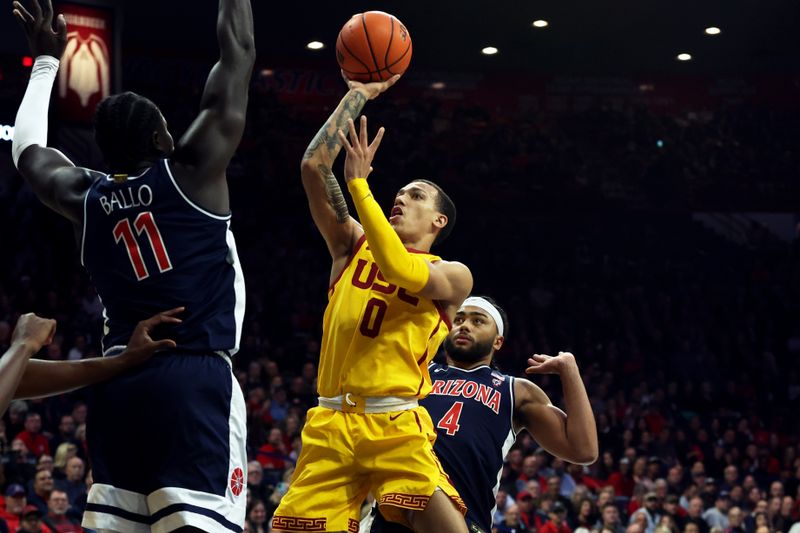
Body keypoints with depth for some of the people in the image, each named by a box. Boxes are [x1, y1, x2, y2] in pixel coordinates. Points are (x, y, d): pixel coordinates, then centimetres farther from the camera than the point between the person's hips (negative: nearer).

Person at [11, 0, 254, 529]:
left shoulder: (85, 198, 11)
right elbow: (238, 54, 4)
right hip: (196, 379, -6)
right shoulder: (190, 171, -1)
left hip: (118, 383, 6)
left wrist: (47, 59, 41)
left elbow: (27, 150, 33)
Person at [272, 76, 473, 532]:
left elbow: (400, 271, -15)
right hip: (331, 424, 3)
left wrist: (360, 184, -13)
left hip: (396, 426, -3)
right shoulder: (353, 244, 17)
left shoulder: (452, 275, 7)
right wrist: (358, 95, 9)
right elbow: (314, 166, 8)